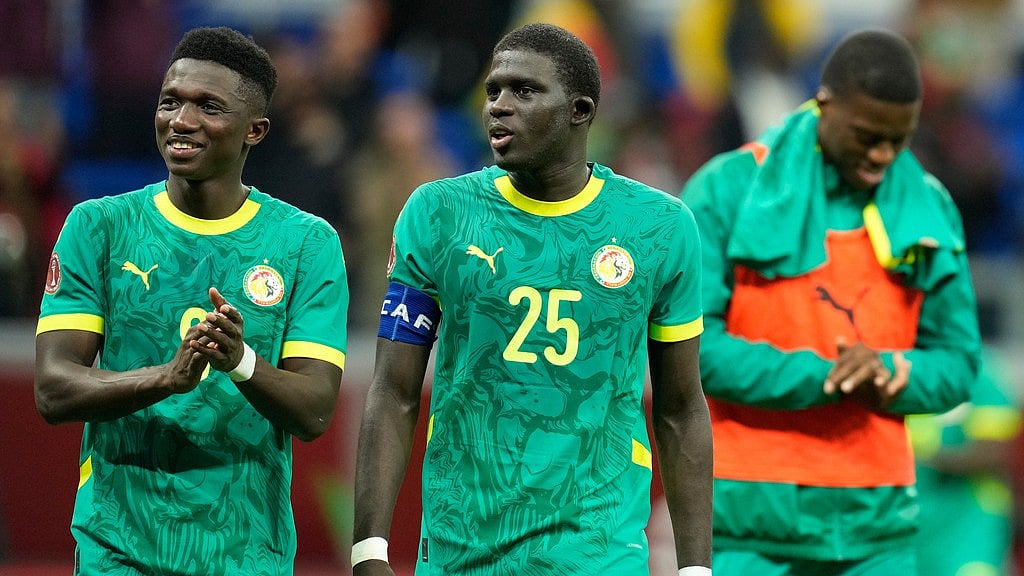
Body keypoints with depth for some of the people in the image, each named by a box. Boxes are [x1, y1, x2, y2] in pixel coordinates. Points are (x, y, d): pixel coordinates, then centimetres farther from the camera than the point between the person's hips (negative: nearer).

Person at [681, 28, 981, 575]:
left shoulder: (929, 210, 8)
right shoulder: (727, 191, -4)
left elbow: (956, 364, 10)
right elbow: (687, 345, -11)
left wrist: (890, 371, -13)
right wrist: (823, 379, -18)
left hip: (875, 528, 3)